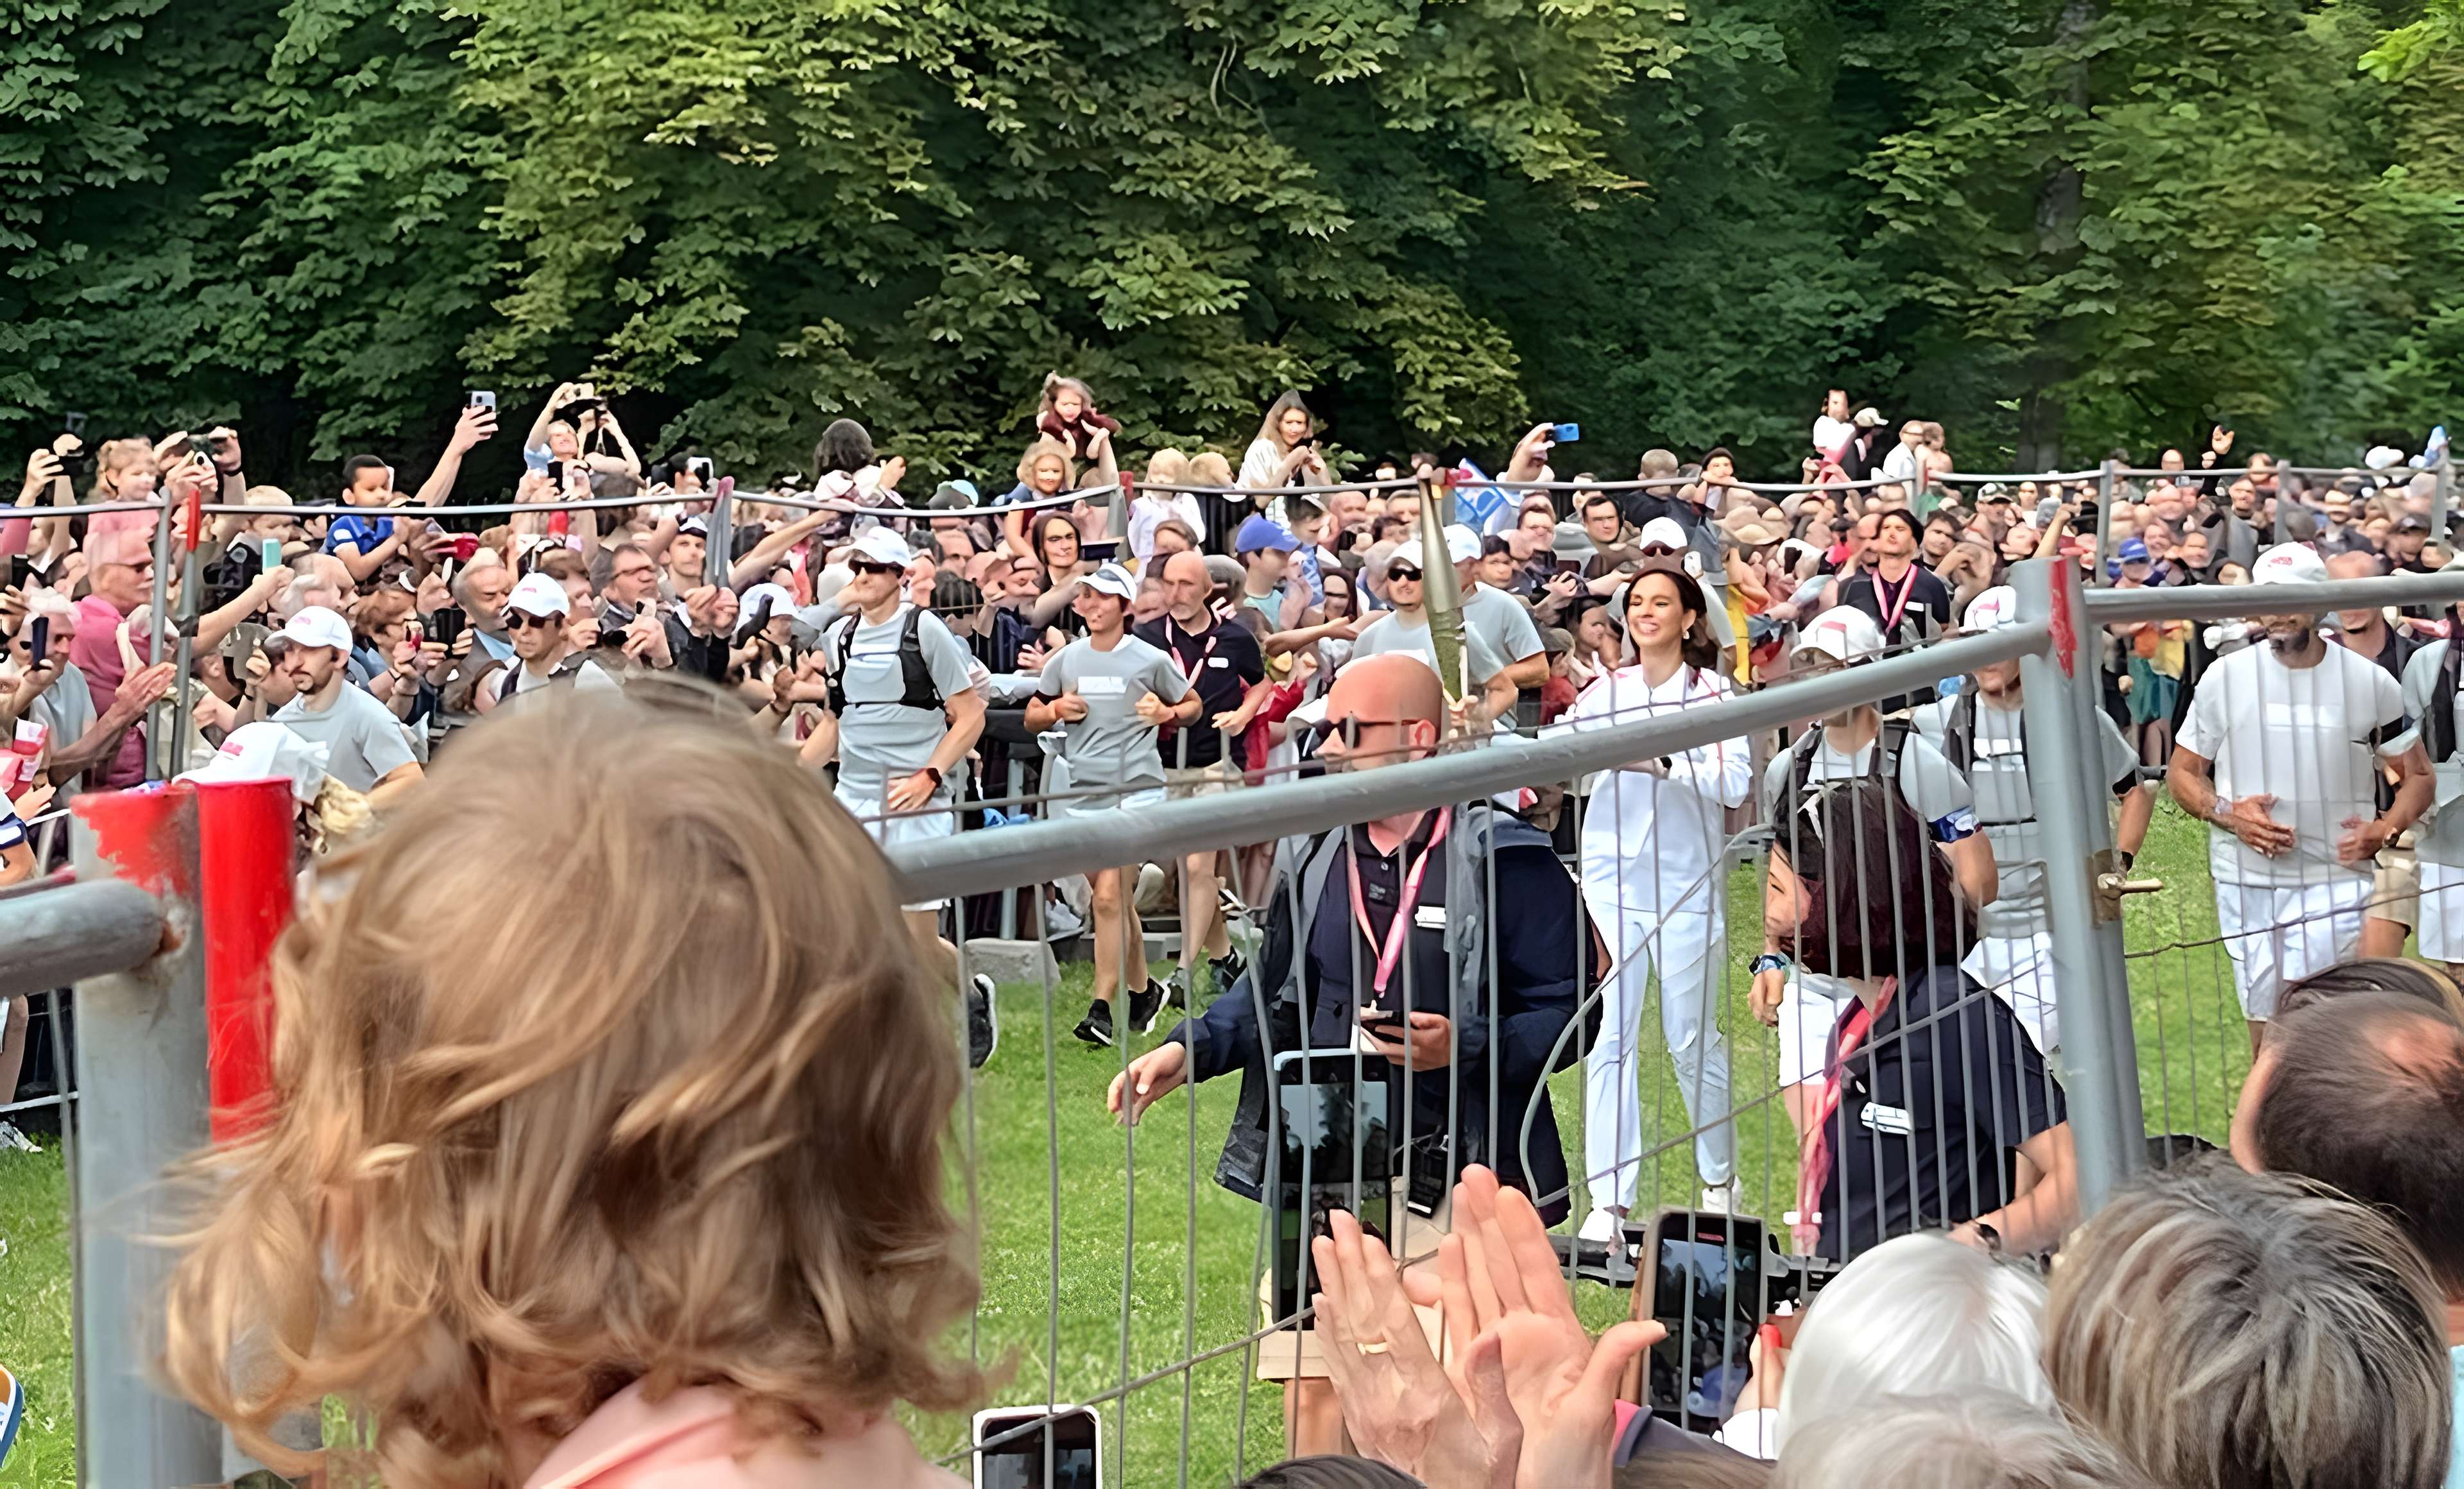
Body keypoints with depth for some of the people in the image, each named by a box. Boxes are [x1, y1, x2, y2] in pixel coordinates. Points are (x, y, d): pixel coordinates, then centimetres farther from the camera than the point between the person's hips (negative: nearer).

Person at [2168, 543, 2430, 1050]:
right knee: (2264, 1024, 8)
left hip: (2336, 881, -1)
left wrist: (2386, 828, -9)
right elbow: (2182, 773, 8)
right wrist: (2227, 814, -11)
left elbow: (2418, 776, 10)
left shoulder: (2370, 682, 1)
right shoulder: (2226, 677, 2)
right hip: (2245, 881, 2)